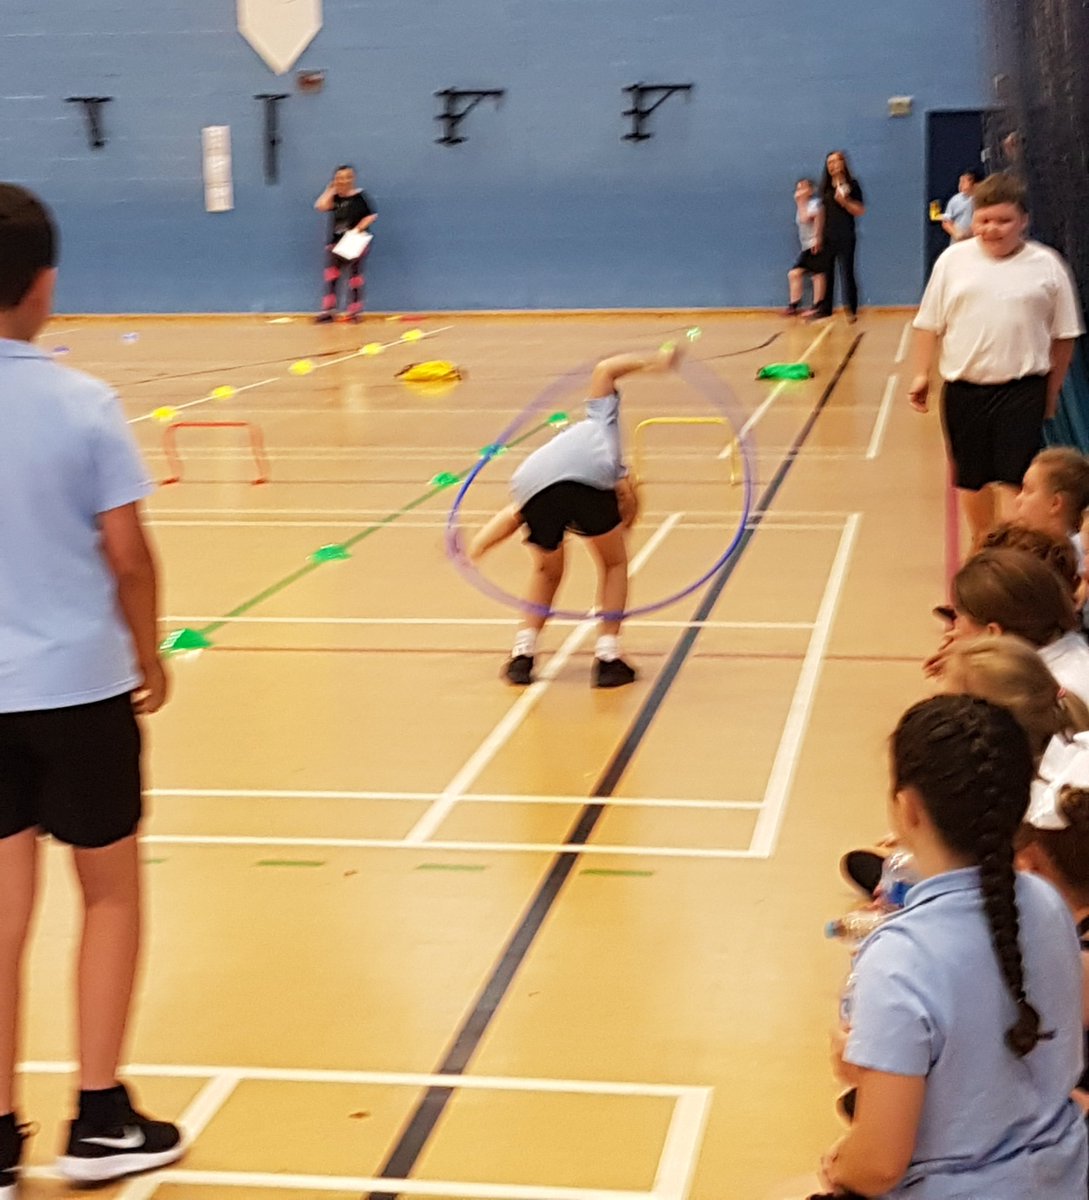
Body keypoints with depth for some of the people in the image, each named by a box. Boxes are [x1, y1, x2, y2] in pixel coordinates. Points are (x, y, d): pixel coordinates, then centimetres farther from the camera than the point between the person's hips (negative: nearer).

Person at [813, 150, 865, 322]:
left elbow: (861, 211, -7)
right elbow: (822, 214, 11)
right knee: (826, 274, 6)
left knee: (847, 273, -4)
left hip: (846, 237, -4)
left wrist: (844, 201, -21)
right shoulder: (826, 187, 9)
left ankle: (851, 310, 0)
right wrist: (818, 237, 8)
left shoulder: (852, 185, -3)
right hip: (828, 237, 4)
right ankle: (825, 309, 12)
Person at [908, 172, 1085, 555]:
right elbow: (930, 324, 7)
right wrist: (922, 374, 4)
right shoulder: (953, 260, 1)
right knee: (971, 477, 12)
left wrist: (1052, 391, 6)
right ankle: (981, 545, 32)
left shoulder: (1046, 266, -2)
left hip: (1023, 389, -2)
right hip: (964, 388, 2)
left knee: (1012, 477, -8)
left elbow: (1063, 335, 4)